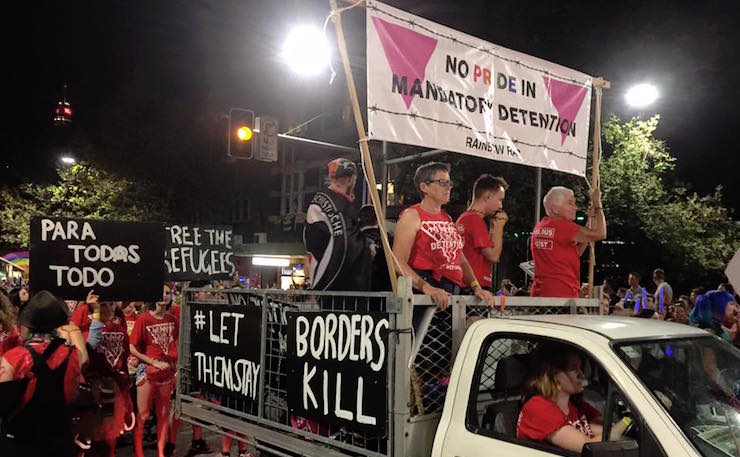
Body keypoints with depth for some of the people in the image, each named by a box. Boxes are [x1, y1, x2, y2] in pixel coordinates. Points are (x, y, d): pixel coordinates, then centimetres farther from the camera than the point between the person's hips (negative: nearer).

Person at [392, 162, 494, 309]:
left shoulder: (448, 218, 19)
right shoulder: (412, 215, -4)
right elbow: (399, 262, -14)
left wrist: (476, 287, 9)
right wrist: (427, 288, -26)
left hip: (452, 293, 7)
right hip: (423, 294, -7)